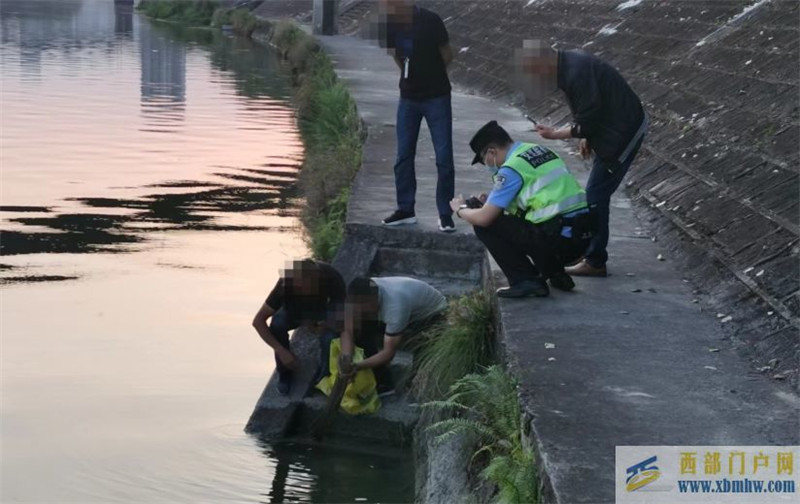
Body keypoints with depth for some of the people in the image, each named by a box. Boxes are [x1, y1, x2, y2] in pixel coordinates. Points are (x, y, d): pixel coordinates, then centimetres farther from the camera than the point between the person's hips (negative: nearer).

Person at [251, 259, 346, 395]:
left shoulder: (331, 277, -37)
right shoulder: (286, 283, -36)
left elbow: (344, 314, -26)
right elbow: (258, 321, -32)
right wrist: (281, 351, -39)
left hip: (323, 309, 0)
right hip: (295, 309, 0)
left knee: (330, 335, -33)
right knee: (277, 324, -33)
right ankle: (285, 373, -8)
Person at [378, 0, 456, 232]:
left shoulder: (430, 21, -19)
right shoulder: (390, 25, -6)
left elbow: (447, 55, -5)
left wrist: (431, 75, 9)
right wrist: (411, 75, 10)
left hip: (436, 97, -4)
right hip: (408, 97, 4)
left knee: (444, 157, -3)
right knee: (404, 156, 8)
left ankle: (445, 213, 4)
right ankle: (405, 209, 20)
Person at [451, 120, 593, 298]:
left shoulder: (512, 167, -9)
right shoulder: (540, 150, 17)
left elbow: (484, 218, -11)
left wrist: (461, 209, 12)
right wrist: (490, 201, 26)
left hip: (558, 237, -9)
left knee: (485, 226, 1)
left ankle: (525, 281, -1)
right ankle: (556, 273, 22)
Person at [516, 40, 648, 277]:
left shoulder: (577, 73, -26)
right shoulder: (570, 64, 6)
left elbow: (587, 122, -23)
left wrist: (555, 134, -13)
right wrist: (587, 137, 12)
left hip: (622, 134, -10)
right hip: (615, 130, 10)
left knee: (595, 197, -6)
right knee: (596, 196, 16)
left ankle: (595, 262, 0)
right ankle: (591, 250, 25)